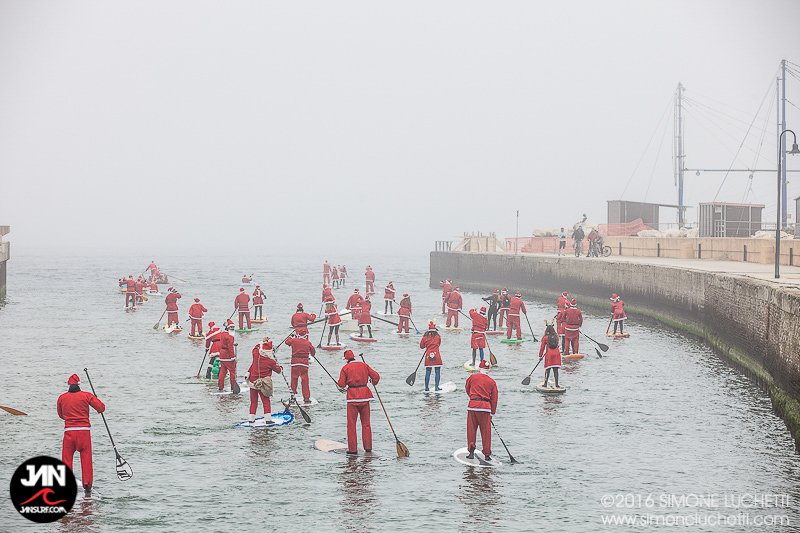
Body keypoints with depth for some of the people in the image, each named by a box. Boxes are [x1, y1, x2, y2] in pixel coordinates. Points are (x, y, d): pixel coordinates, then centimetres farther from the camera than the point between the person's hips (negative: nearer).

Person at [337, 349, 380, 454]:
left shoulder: (345, 368, -3)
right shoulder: (364, 365, 6)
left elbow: (341, 384, -6)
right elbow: (376, 376, 3)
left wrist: (340, 383, 17)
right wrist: (374, 382, 25)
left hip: (353, 397, -3)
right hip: (365, 395, 3)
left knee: (351, 424, 2)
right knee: (366, 423, 11)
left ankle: (353, 449, -1)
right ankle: (368, 447, 10)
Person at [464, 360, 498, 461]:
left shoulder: (472, 377, 5)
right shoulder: (492, 382, 6)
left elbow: (467, 389, 23)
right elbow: (494, 398, 9)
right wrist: (492, 412, 16)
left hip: (472, 405, 0)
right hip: (485, 407, 0)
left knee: (471, 429, 8)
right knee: (486, 431, 6)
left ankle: (471, 451, 3)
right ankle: (487, 454, 8)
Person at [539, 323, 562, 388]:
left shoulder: (545, 337, 0)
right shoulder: (556, 337, 9)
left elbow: (542, 347, 2)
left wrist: (540, 356, 11)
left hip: (549, 354, -2)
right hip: (556, 353, 2)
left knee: (547, 369, 4)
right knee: (555, 370, 4)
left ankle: (545, 383, 2)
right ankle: (556, 384, 2)